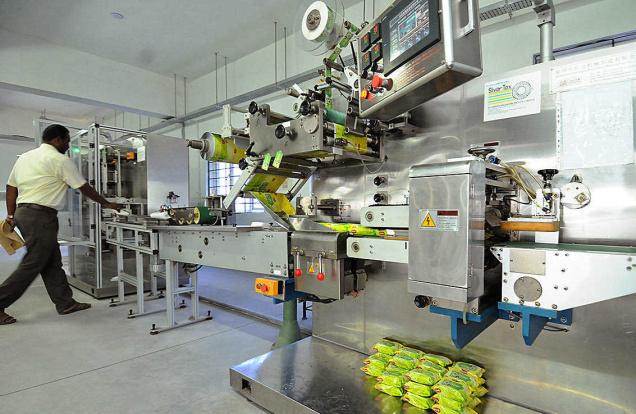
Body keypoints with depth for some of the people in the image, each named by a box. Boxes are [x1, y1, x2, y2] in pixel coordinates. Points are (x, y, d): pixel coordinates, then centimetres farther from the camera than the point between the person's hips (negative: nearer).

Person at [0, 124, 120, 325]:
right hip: (41, 216, -9)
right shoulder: (60, 160, -7)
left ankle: (65, 303, 15)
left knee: (52, 262, 10)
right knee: (32, 265, -2)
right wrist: (106, 204, 7)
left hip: (22, 212, 9)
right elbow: (84, 188, -4)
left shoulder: (25, 156, 17)